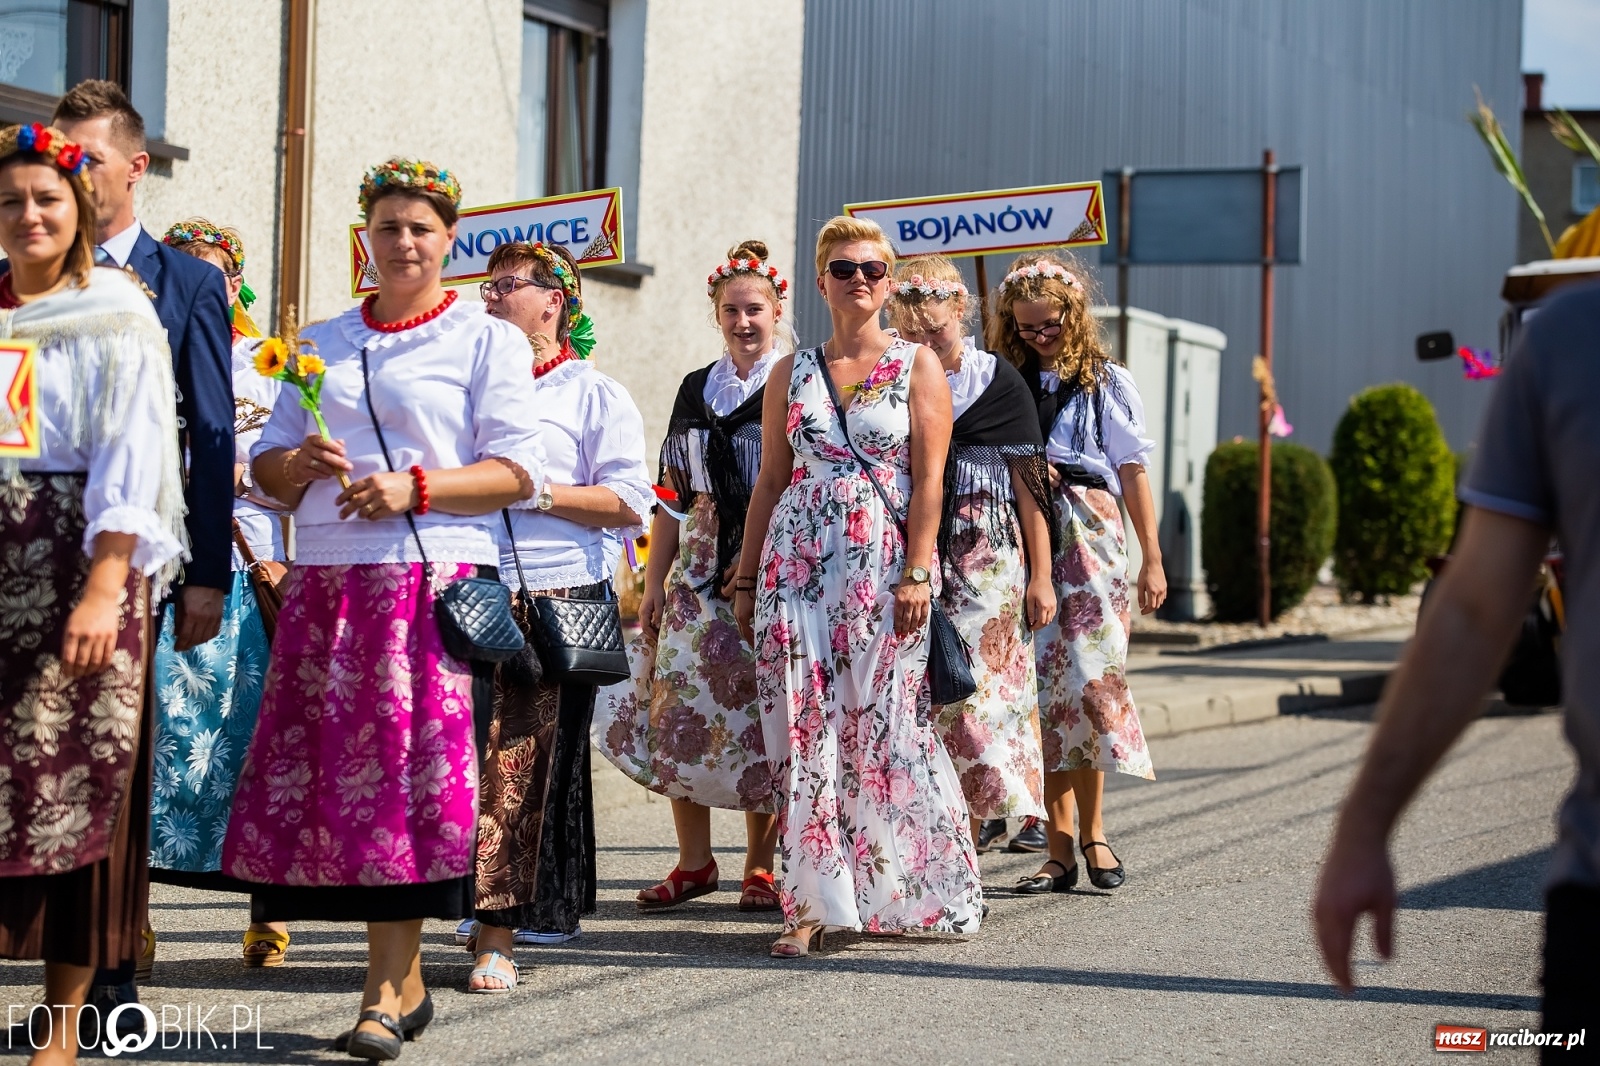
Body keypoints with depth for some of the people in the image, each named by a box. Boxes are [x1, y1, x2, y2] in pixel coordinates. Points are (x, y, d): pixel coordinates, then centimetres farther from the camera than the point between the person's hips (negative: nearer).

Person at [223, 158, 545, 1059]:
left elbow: (518, 471, -2)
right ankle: (407, 979, 8)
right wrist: (299, 465, -3)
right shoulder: (319, 344, 20)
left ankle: (386, 991, -10)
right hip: (329, 581, 5)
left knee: (408, 769, -11)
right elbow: (268, 464, 20)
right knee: (330, 770, -2)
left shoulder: (487, 341, 6)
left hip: (437, 579, -4)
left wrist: (414, 488, -14)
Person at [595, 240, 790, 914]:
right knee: (678, 712, 0)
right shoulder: (696, 391, 15)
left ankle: (760, 865, 8)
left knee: (760, 718, -3)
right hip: (698, 574, 5)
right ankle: (694, 862, 9)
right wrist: (653, 581, 12)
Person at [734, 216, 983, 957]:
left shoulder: (918, 365, 4)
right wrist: (746, 578, 11)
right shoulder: (791, 373, 12)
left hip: (883, 562, -2)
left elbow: (928, 478, -3)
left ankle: (901, 890, 11)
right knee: (803, 729, -3)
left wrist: (917, 573, -12)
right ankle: (811, 903, -1)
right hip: (797, 559, 3)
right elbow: (770, 481, 14)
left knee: (881, 727, -3)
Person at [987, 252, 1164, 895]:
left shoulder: (1107, 382, 8)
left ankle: (1091, 831, 4)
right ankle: (1060, 847, 0)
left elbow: (1133, 471, 7)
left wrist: (1152, 559, 4)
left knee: (1087, 678, -9)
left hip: (1090, 538, -2)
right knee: (1041, 685, -2)